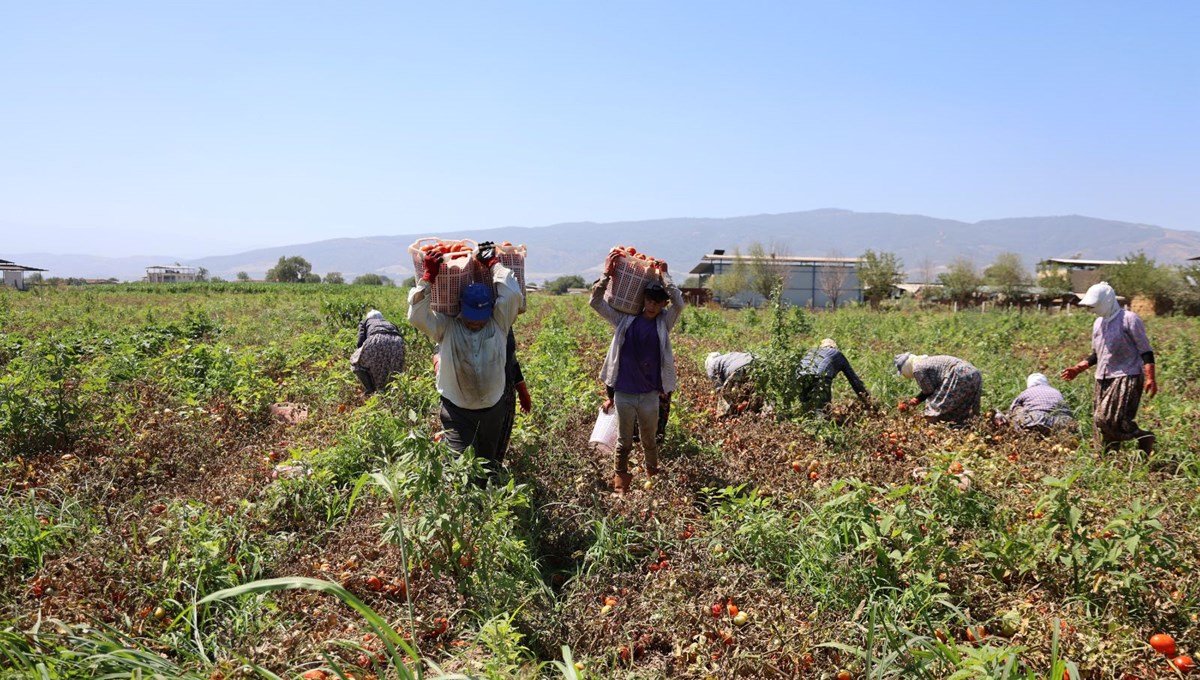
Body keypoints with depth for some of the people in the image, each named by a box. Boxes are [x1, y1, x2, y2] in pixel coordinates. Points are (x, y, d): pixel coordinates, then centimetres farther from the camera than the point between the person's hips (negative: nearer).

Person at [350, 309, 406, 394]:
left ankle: (372, 392, 13)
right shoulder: (390, 323, 41)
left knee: (356, 362, 23)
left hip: (377, 340, -3)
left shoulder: (364, 322, 33)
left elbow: (360, 342, 15)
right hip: (397, 343, 3)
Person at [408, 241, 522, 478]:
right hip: (457, 408, -2)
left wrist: (493, 263, -7)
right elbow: (417, 316, -18)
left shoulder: (499, 323, -4)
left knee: (490, 461, 19)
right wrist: (428, 277, -20)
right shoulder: (446, 327, -7)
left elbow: (513, 294, -15)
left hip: (493, 406, 3)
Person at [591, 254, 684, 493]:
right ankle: (620, 483, 25)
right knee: (624, 442, 11)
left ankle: (653, 479, 37)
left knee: (650, 441, 17)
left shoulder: (664, 323, 0)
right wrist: (607, 274, -9)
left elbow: (679, 301, -16)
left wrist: (663, 274, -8)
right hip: (623, 393, 0)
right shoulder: (625, 320, 1)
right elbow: (596, 302, -3)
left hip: (650, 395, 0)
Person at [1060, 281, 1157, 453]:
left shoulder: (1129, 320, -7)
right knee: (1100, 421, 4)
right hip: (1103, 379, 8)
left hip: (1126, 377, -7)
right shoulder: (1098, 323, 15)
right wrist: (1078, 369, 11)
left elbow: (1146, 351, -9)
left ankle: (1143, 437, 4)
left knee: (1109, 419, -18)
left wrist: (1150, 378, -18)